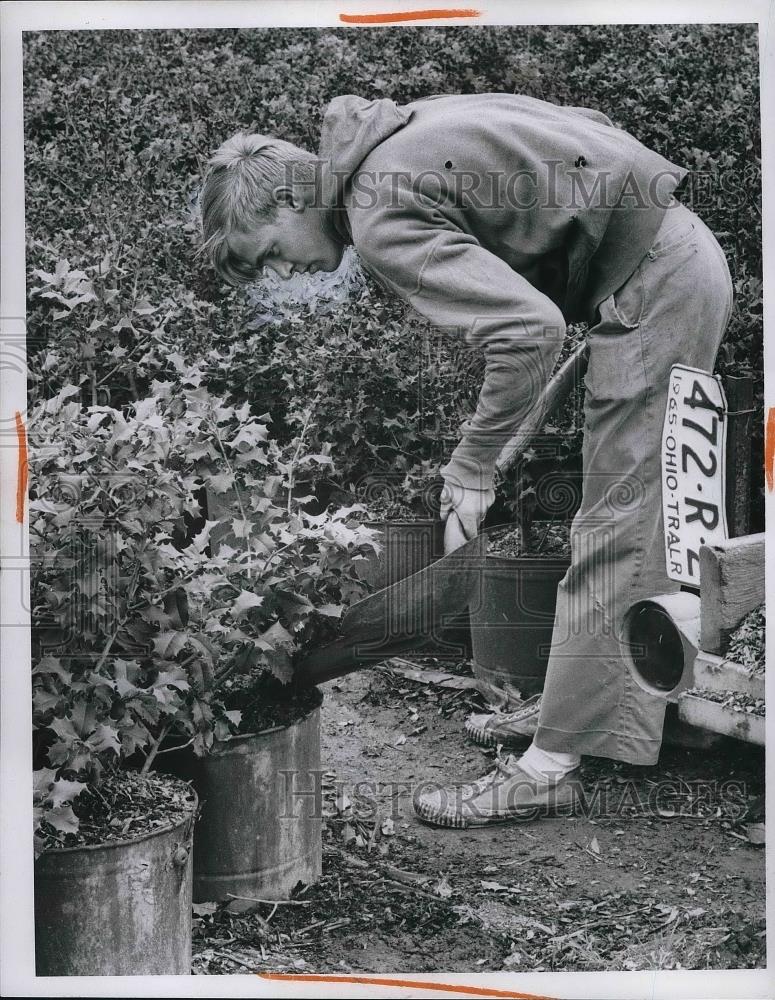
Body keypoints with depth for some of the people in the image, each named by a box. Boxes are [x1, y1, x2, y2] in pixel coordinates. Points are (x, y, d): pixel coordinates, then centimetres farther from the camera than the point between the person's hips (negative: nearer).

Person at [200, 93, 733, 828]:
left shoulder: (380, 221, -18)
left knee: (613, 532, -7)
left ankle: (549, 765, -1)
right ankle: (574, 708, 26)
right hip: (677, 255, 10)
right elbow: (591, 124, 17)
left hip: (653, 284, -10)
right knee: (630, 522, 15)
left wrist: (471, 470, -20)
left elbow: (528, 328, -30)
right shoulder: (391, 136, 11)